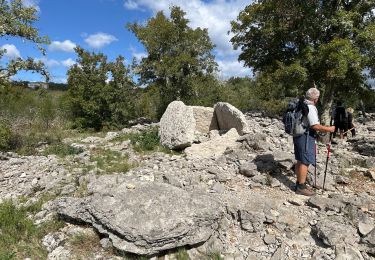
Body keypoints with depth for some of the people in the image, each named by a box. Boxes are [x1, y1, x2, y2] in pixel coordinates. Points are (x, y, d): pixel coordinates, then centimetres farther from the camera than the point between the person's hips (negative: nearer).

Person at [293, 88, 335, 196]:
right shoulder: (310, 108, -18)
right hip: (306, 137, -9)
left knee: (300, 161, 15)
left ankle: (299, 183, 25)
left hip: (298, 135, 9)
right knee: (305, 162, -3)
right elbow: (315, 126, -21)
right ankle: (301, 187, 4)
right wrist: (329, 129, -8)